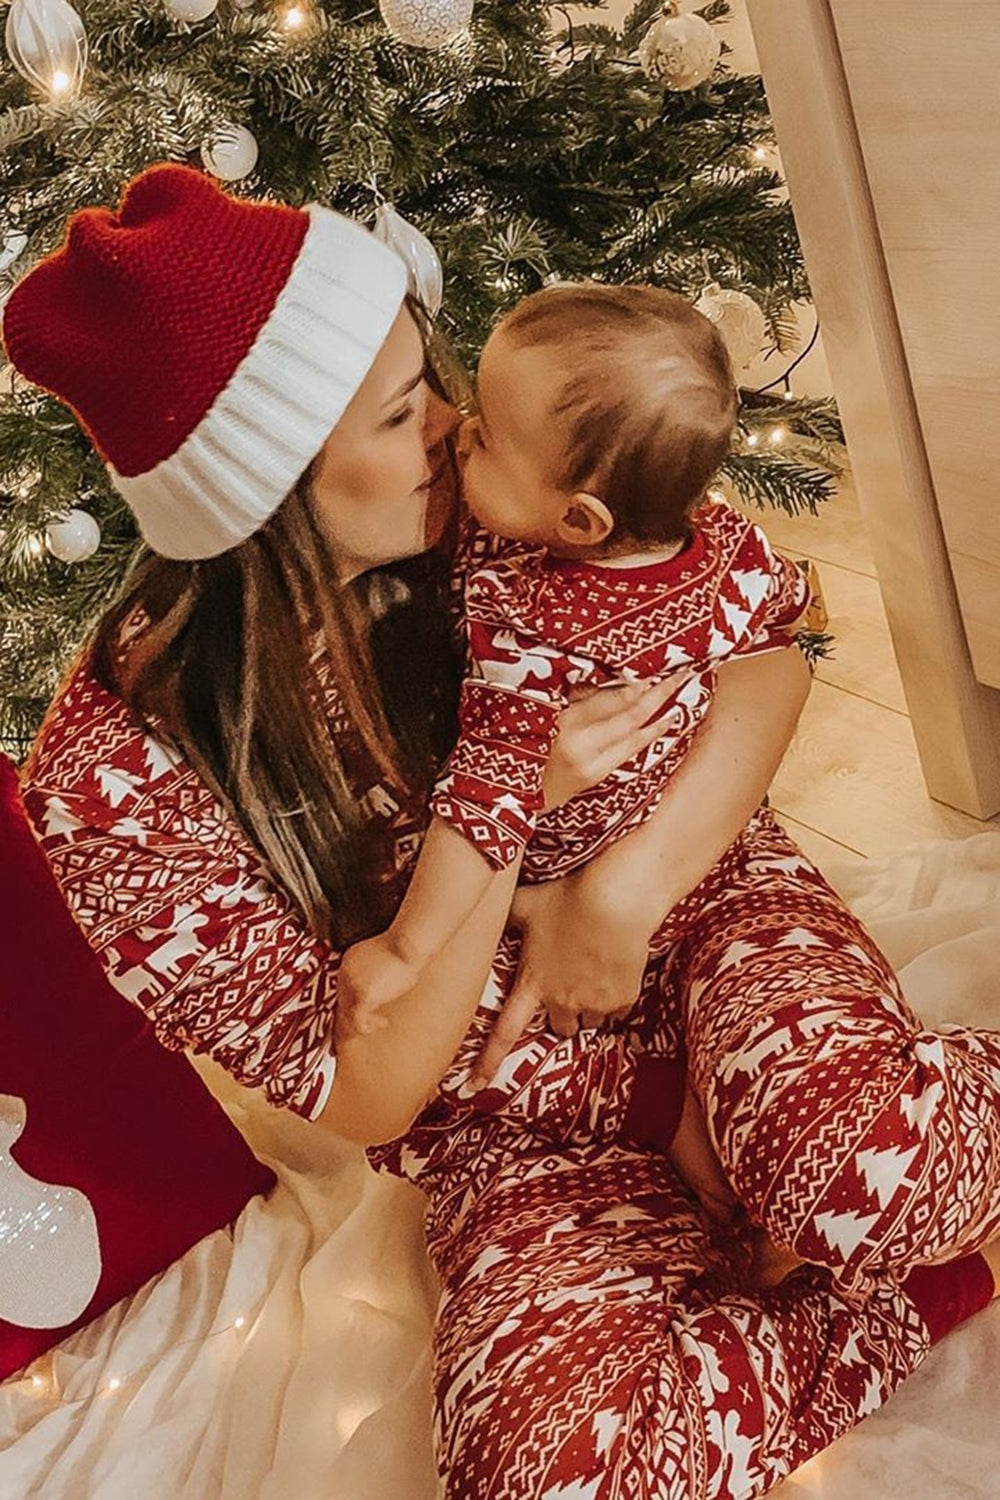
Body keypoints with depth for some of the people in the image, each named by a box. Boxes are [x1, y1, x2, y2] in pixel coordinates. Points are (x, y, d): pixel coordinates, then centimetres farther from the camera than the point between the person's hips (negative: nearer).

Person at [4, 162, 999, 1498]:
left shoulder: (481, 515, -10)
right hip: (504, 1121, -1)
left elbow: (772, 643, -8)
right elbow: (363, 1103, -13)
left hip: (701, 910, 2)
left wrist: (627, 887, -23)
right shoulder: (119, 775, -18)